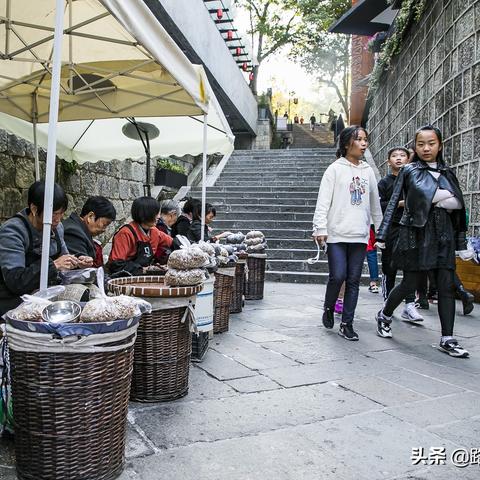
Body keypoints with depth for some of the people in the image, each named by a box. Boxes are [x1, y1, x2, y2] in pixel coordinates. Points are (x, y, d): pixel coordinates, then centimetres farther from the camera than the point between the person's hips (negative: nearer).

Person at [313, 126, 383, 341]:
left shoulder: (368, 171, 13)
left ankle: (347, 324, 12)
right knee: (337, 276, -8)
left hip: (360, 235, 4)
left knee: (354, 280, 4)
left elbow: (375, 203, 18)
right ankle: (328, 309, 21)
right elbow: (323, 200, -6)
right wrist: (320, 228, -14)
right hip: (337, 234, -4)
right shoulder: (335, 168, 0)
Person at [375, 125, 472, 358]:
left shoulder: (448, 173, 13)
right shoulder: (409, 171, 2)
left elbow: (457, 208, 15)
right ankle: (384, 316, 26)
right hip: (416, 232, -4)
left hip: (443, 234, 4)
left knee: (447, 285, 1)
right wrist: (382, 234, -8)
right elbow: (393, 202, -1)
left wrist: (462, 243, 13)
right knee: (410, 283, 1)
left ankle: (447, 339, 8)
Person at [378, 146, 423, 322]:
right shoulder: (385, 182, 6)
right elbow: (377, 206, -6)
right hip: (391, 229, -2)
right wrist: (399, 203, -13)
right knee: (389, 268, 3)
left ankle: (409, 305, 2)